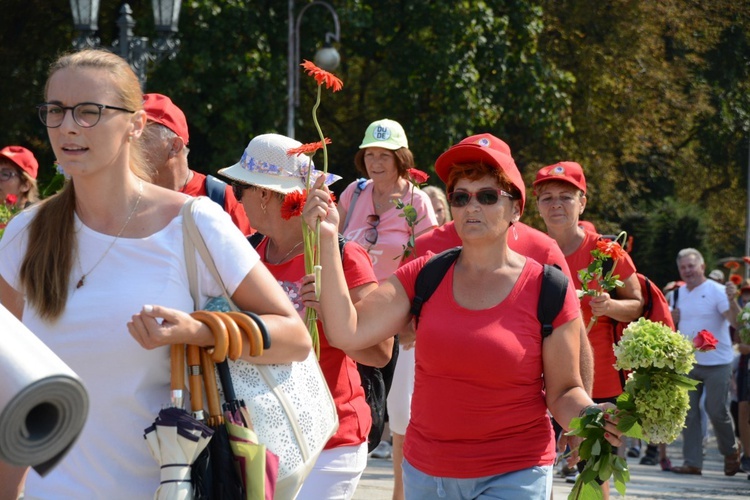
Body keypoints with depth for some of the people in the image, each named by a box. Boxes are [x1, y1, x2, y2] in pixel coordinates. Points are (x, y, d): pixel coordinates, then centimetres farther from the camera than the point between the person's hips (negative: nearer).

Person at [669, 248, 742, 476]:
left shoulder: (716, 291, -9)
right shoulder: (679, 293, 10)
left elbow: (736, 322, -18)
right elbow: (673, 320, 22)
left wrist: (732, 300, -36)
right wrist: (672, 318, -1)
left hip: (716, 363, -6)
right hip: (687, 362, 6)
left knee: (717, 412, -2)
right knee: (688, 413, 3)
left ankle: (731, 451, 23)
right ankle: (692, 462, 7)